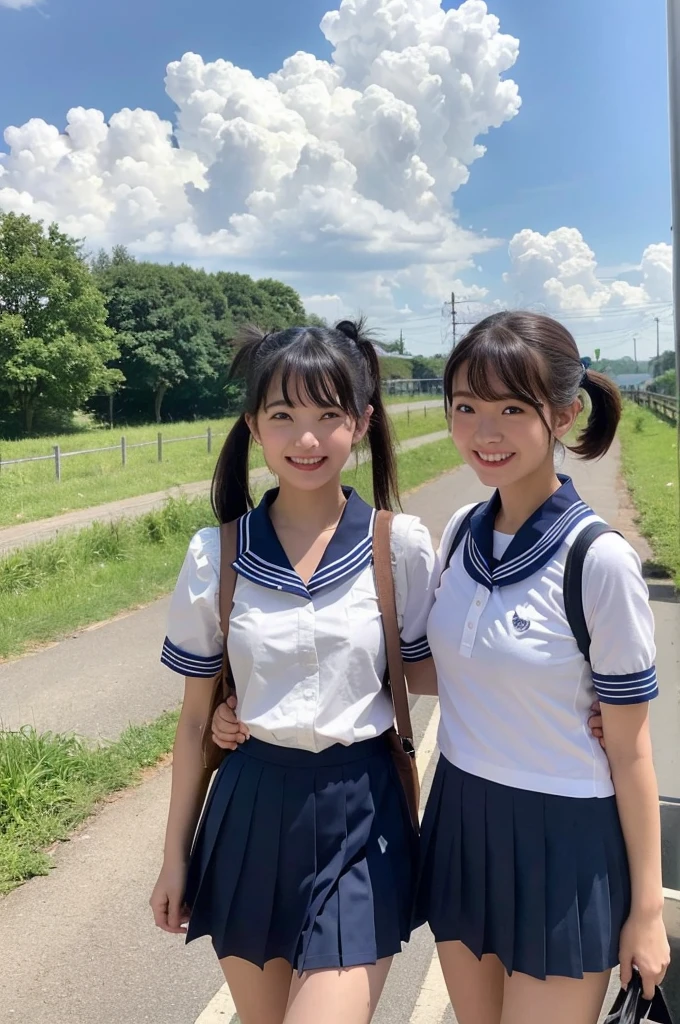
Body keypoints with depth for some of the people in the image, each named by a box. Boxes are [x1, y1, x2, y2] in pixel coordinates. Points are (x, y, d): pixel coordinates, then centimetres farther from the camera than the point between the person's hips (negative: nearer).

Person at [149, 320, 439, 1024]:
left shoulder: (401, 545, -9)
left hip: (361, 815, -2)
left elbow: (425, 672, 4)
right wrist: (176, 853, 8)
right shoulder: (215, 555, -5)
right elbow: (195, 715, 3)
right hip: (250, 814, 2)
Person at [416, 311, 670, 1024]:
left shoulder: (599, 561, -20)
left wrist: (647, 908, -6)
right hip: (460, 823, 6)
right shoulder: (461, 533, -3)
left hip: (561, 842, -5)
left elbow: (629, 749, -12)